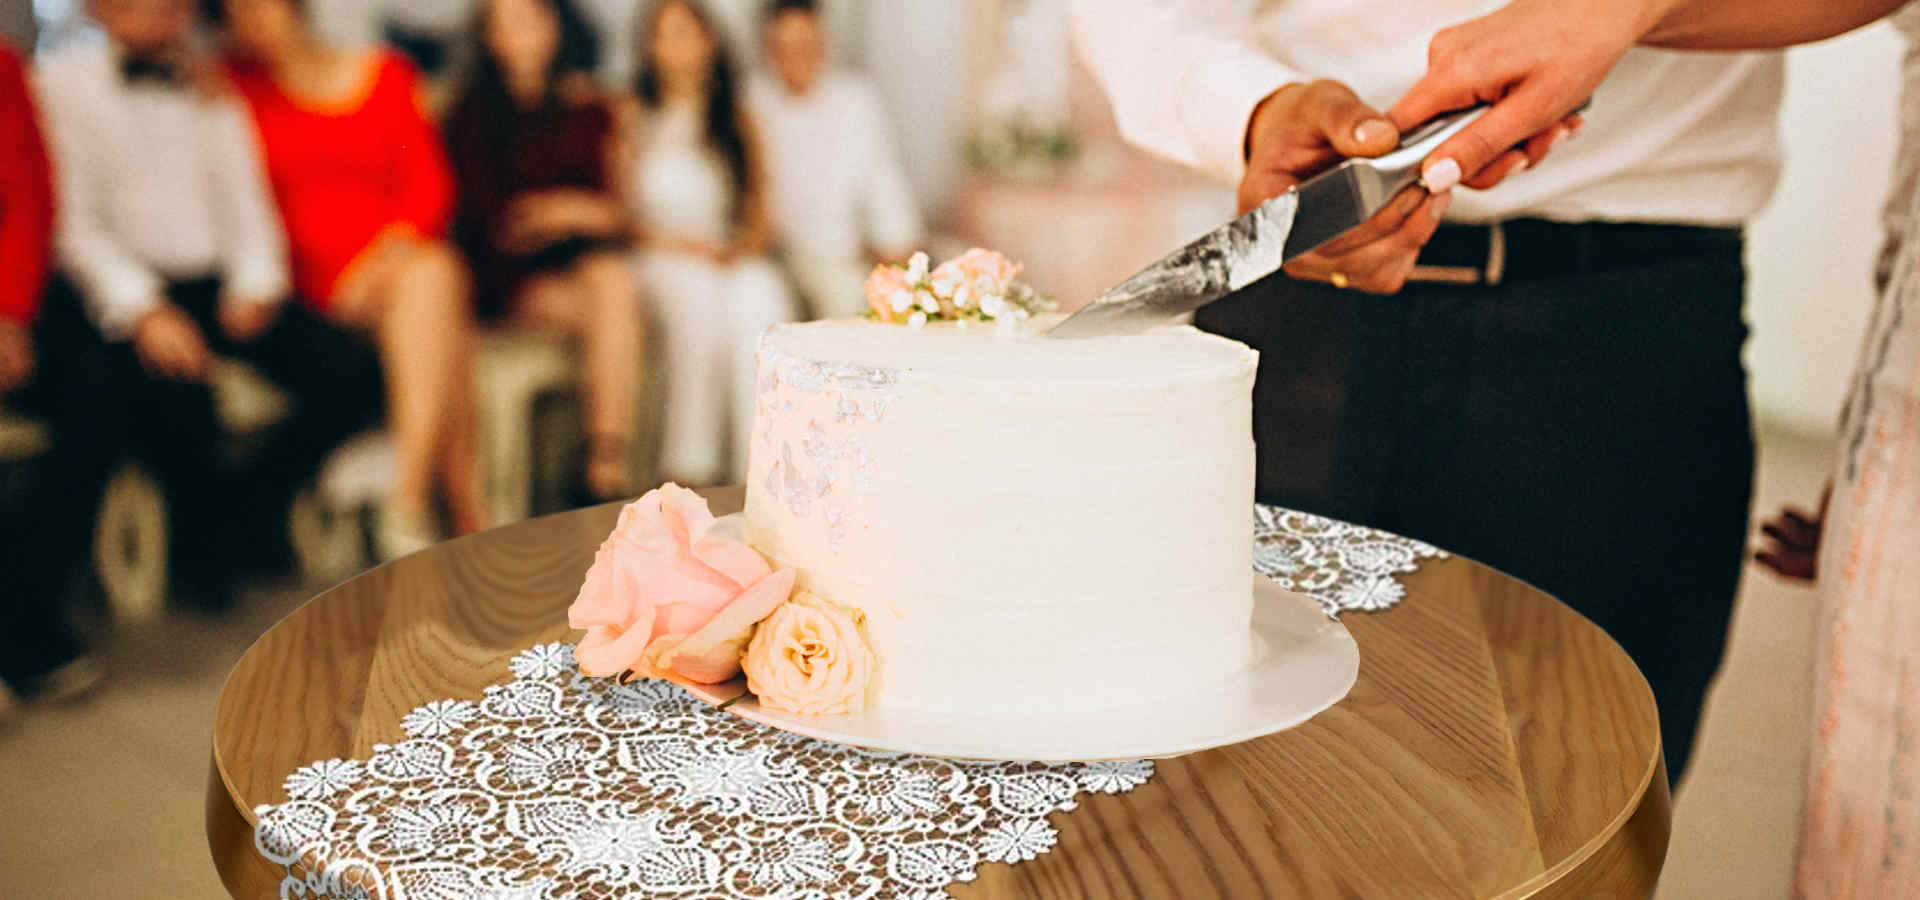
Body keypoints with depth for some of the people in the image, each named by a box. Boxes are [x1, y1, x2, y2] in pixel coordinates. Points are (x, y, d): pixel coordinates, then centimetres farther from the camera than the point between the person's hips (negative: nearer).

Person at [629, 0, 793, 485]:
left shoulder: (736, 119, 19)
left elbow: (761, 211, 15)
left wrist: (749, 244, -7)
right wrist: (678, 244, -12)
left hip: (737, 264, 2)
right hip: (657, 262, -2)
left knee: (758, 296, -33)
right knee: (698, 293, -36)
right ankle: (689, 468, -30)